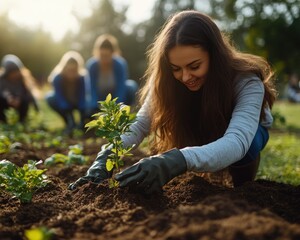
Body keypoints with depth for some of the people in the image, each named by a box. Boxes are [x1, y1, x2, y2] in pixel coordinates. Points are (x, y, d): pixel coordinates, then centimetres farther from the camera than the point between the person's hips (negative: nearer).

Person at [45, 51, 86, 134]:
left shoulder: (82, 78, -27)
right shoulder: (58, 78, -26)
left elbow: (83, 97, -30)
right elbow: (59, 96, -32)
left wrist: (83, 114, -44)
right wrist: (67, 114, -46)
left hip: (79, 103, -1)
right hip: (65, 104, 1)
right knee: (50, 98, -28)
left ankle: (82, 123, -5)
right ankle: (70, 123, -17)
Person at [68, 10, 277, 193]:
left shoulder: (247, 82, -38)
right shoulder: (169, 83, -26)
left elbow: (237, 141, -53)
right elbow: (139, 124, -31)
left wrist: (179, 160, -70)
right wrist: (106, 158, -50)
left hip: (248, 131, -4)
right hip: (201, 134, 4)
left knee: (246, 146, -37)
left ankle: (243, 189, -6)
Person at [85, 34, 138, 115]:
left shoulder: (120, 64, -23)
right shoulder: (92, 65, -21)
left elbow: (121, 88, -25)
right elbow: (93, 90, -21)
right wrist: (96, 110, -30)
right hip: (100, 99, 2)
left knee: (131, 86, -28)